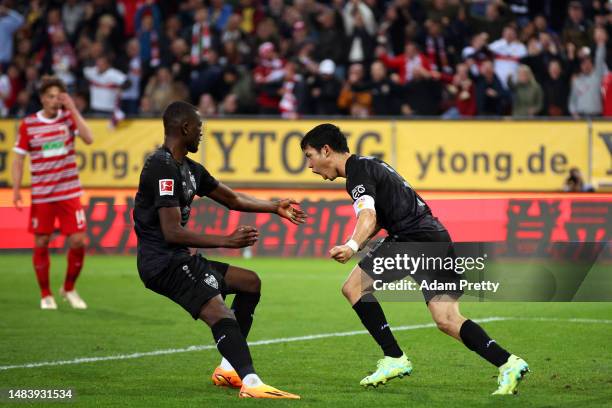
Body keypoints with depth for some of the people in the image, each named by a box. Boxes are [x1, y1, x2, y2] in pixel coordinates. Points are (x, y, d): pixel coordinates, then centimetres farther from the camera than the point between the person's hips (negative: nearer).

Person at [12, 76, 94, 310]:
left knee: (78, 241, -4)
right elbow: (19, 158, 3)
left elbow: (88, 139, -15)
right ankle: (45, 295, 17)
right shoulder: (28, 125, -2)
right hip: (41, 196, -1)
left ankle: (69, 289, 17)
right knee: (41, 244, 2)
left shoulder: (68, 117, 1)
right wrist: (16, 189, -6)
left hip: (69, 193, 1)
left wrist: (73, 109, -16)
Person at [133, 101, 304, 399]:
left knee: (251, 282, 19)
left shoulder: (190, 169, 15)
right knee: (218, 312, -28)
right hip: (162, 261, -11)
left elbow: (232, 199, 30)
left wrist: (275, 207, 30)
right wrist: (226, 241, -25)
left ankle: (229, 368, 17)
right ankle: (251, 383, -43)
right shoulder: (163, 168, -18)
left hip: (178, 259, 11)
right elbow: (172, 232, -24)